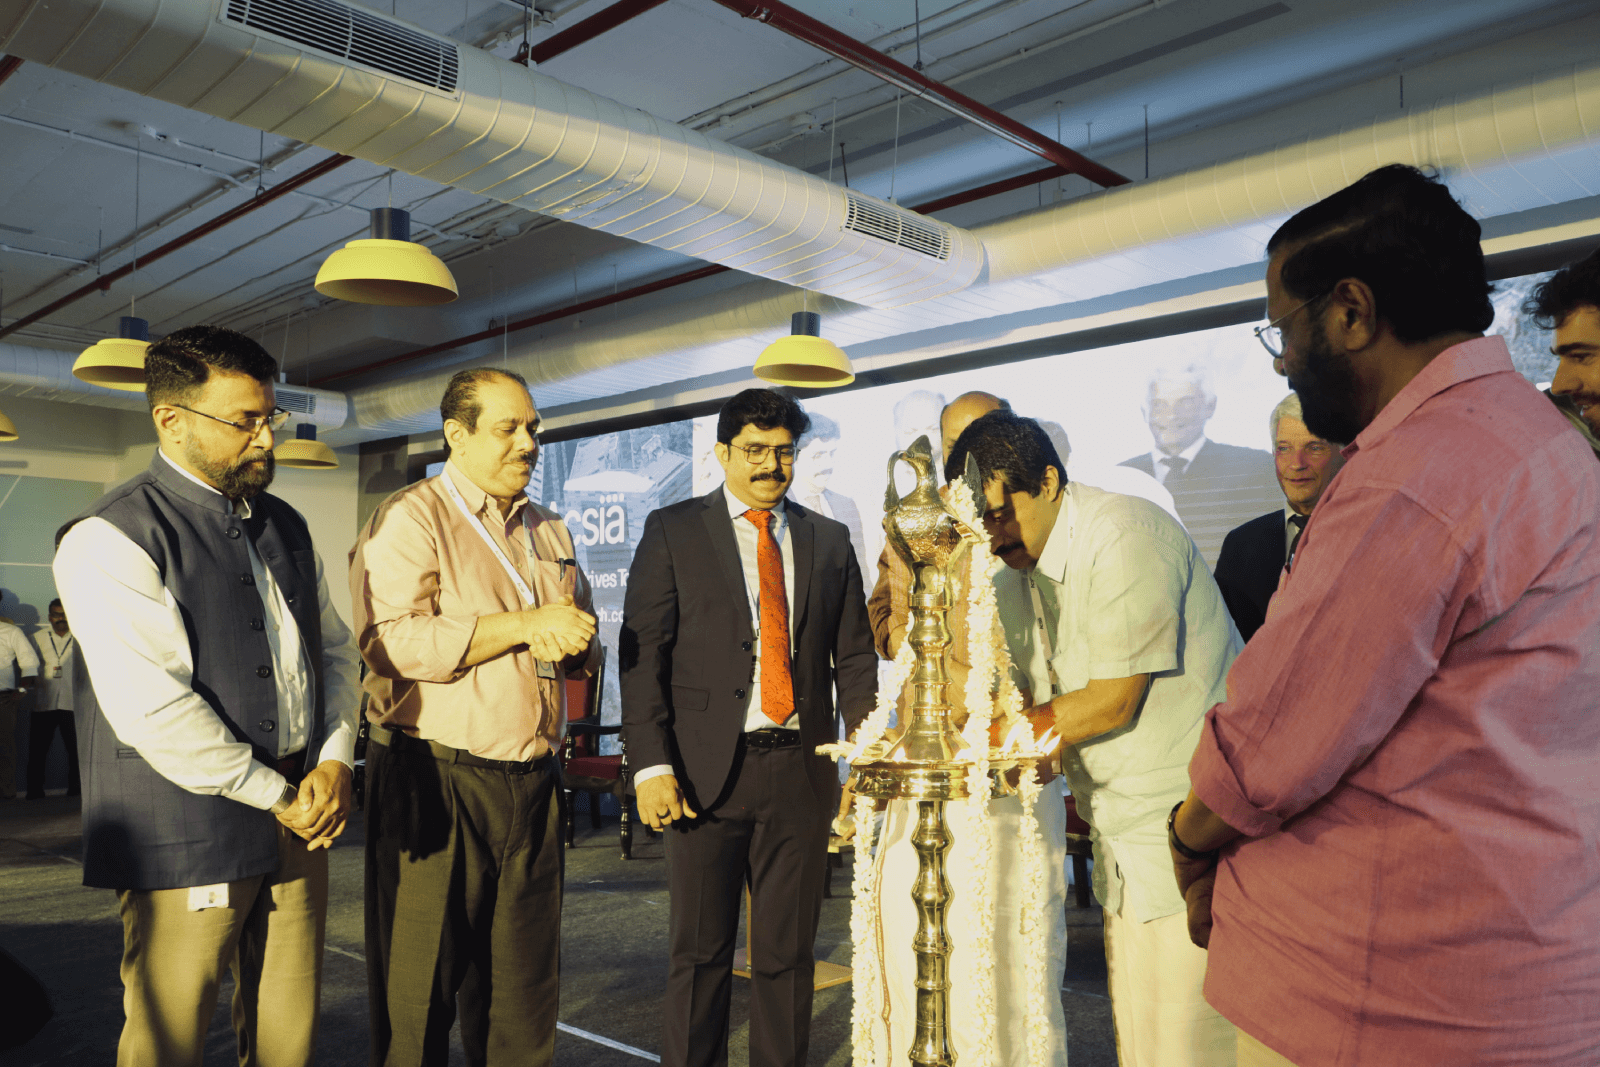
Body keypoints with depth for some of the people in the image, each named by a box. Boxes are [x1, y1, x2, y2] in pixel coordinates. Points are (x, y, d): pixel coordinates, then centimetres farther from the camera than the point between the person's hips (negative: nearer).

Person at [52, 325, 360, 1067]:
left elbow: (333, 647, 16)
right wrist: (277, 796, -13)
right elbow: (154, 712, -19)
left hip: (296, 821, 6)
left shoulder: (285, 528, 13)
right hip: (188, 839, -6)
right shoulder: (110, 542, -11)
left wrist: (334, 761, -1)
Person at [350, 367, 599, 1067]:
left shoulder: (548, 531, 16)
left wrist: (566, 642, -5)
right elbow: (392, 640, -20)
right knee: (417, 999, 7)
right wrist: (525, 624, -18)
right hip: (436, 782, -5)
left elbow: (585, 648, 20)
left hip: (532, 785, 6)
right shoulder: (408, 520, -5)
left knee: (524, 994, 14)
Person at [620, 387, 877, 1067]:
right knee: (699, 952, 8)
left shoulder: (829, 540, 11)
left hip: (801, 771, 3)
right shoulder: (673, 531, 3)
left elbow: (855, 659, 11)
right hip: (706, 769, -2)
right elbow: (642, 658, -2)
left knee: (788, 954, 11)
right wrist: (652, 766, -11)